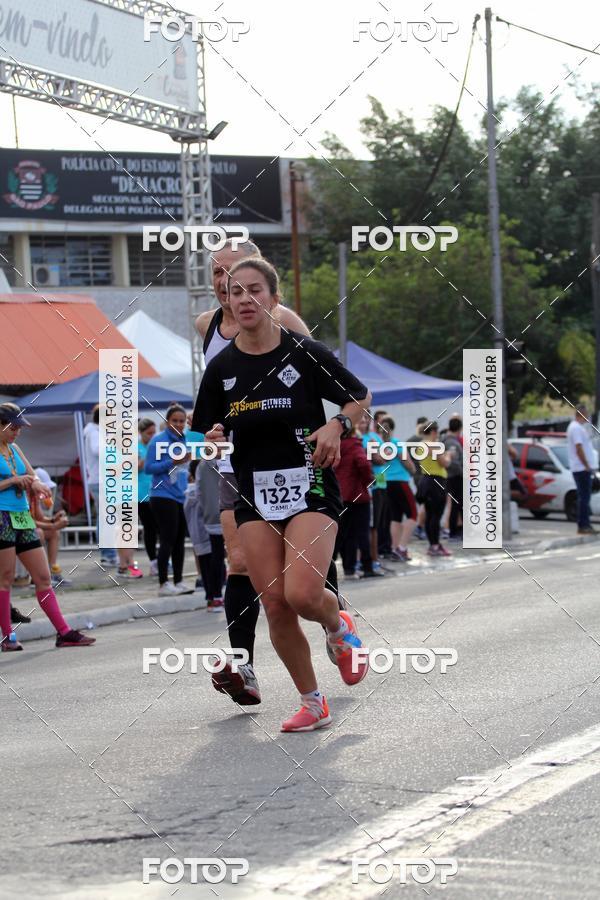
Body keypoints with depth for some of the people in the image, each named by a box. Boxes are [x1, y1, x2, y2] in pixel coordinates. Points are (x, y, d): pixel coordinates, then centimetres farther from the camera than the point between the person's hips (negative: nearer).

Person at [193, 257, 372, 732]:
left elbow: (360, 396, 7)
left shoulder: (306, 353, -5)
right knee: (275, 605, -3)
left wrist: (337, 426, -12)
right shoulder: (222, 367, 4)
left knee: (302, 594, -19)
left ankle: (340, 627, 18)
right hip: (254, 496, 3)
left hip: (311, 488, -3)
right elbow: (206, 435, 13)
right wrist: (213, 441, -10)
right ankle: (312, 703, 14)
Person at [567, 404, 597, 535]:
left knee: (584, 497, 12)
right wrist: (587, 466, -19)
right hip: (582, 468, -10)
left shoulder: (578, 427, 18)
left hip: (583, 468, 10)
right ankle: (583, 526, -9)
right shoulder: (576, 428, -15)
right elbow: (579, 449, -21)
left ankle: (584, 525, 16)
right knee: (584, 497, -9)